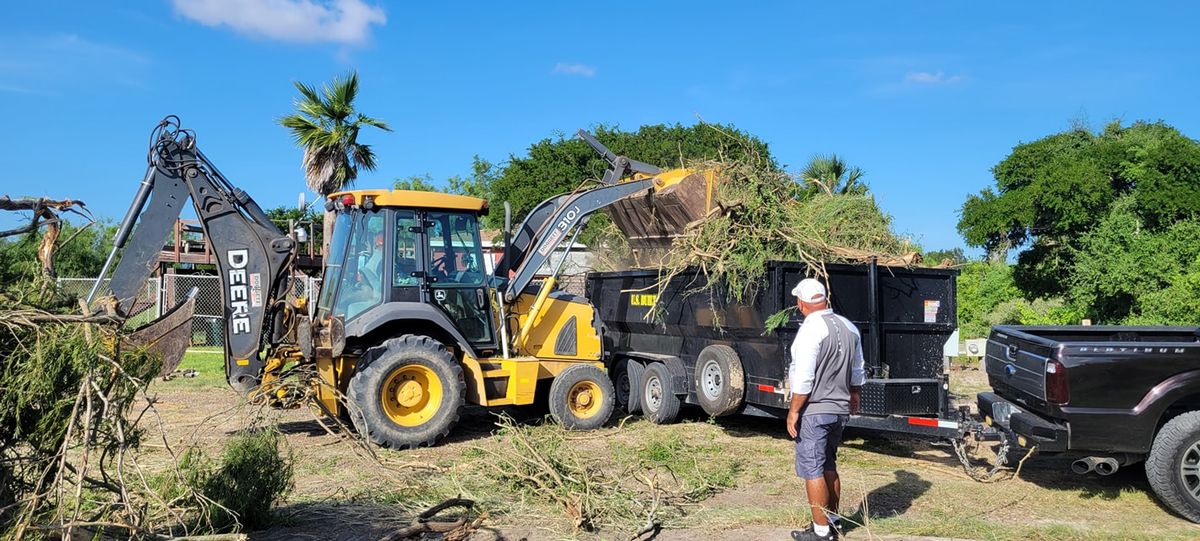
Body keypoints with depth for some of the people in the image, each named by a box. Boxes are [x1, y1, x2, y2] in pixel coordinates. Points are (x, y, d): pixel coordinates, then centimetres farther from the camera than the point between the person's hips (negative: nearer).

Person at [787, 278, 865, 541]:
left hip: (814, 411, -8)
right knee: (829, 466, 19)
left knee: (812, 470, 0)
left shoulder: (811, 329, -18)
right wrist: (854, 397, 31)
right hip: (840, 409, 8)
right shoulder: (849, 327, 7)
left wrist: (794, 411, -14)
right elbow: (857, 372, 16)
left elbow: (804, 378, -21)